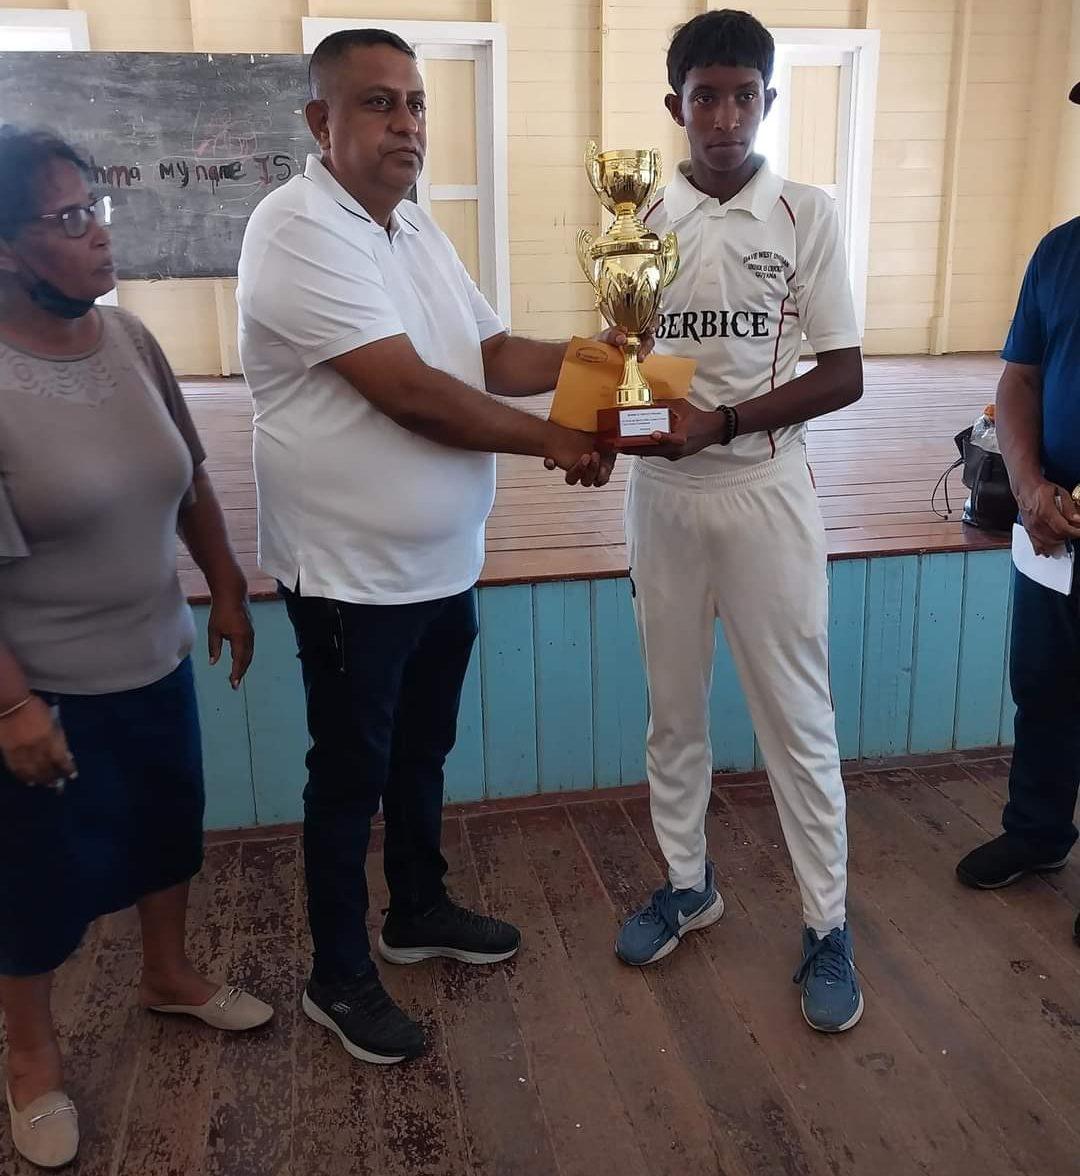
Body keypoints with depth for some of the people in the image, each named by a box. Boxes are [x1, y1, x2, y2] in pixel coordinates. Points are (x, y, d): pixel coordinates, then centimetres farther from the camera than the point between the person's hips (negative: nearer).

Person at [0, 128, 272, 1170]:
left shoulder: (128, 338, -2)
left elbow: (189, 481, 9)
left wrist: (226, 589, 11)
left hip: (156, 657, 6)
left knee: (169, 824, 22)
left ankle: (168, 975, 49)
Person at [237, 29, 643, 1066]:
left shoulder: (418, 232, 9)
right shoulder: (299, 230, -19)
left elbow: (493, 356, 12)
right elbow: (410, 392, -26)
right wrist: (551, 439, -16)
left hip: (443, 564, 8)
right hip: (353, 575, -8)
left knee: (421, 754, 22)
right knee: (351, 775, 7)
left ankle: (418, 912, 43)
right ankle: (338, 978, 27)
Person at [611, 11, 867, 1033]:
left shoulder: (807, 215, -2)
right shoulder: (639, 221, 3)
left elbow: (843, 375, -5)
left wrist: (723, 421, -18)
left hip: (766, 493, -2)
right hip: (661, 495, 3)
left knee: (796, 716, 4)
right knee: (673, 706, 13)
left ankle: (826, 926, 20)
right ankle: (686, 883, 32)